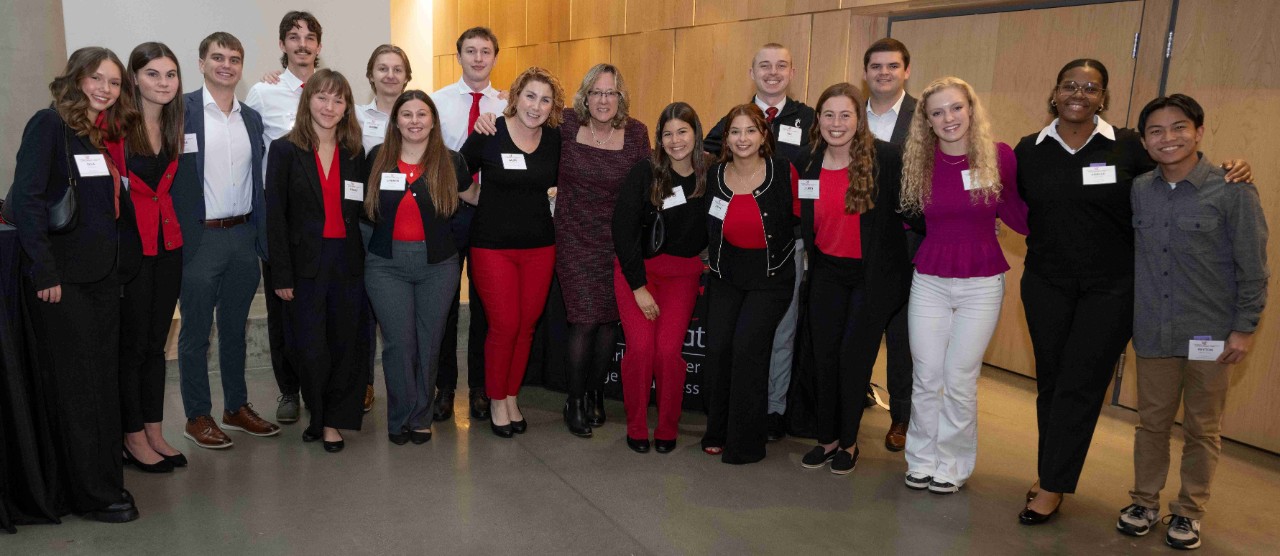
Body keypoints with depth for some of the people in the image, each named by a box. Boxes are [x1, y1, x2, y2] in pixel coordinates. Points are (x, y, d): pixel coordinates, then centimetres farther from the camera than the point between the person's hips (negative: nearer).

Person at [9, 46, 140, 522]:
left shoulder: (105, 135, 14)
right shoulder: (49, 125, -8)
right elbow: (25, 199, -15)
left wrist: (114, 261, 9)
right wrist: (44, 272, -19)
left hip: (101, 274, 7)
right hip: (61, 278, -7)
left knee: (104, 381, 10)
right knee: (73, 385, 1)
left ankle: (104, 480, 21)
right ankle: (91, 494, 10)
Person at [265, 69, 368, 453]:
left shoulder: (355, 154, 9)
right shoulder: (285, 150, 0)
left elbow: (362, 212, 9)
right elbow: (275, 216, -4)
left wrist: (368, 263, -1)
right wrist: (281, 274, -9)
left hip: (348, 263, 3)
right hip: (305, 265, -2)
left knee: (345, 346, 6)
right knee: (310, 349, 0)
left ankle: (333, 420, 21)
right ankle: (318, 416, 23)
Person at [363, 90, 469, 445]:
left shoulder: (451, 162, 2)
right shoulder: (377, 159, 4)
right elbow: (364, 209, 12)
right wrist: (383, 228, 2)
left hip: (438, 264, 0)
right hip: (387, 263, 0)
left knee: (428, 343, 5)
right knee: (398, 342, -4)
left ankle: (421, 417, 20)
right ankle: (401, 417, 13)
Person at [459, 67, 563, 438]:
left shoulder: (555, 138, 2)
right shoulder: (489, 134, -9)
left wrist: (542, 198, 7)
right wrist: (485, 201, 1)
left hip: (540, 246, 4)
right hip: (493, 246, -3)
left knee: (527, 325, 8)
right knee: (504, 326, -3)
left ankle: (512, 397, 27)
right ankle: (496, 401, 18)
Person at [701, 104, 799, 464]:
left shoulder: (783, 172, -10)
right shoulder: (715, 175, 0)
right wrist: (711, 261, 9)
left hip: (771, 277, -3)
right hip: (727, 275, 4)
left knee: (746, 346, -15)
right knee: (718, 346, -7)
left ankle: (746, 443, 0)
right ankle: (717, 432, 12)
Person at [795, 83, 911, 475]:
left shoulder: (886, 158, -14)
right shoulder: (808, 166, 1)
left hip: (873, 274, -4)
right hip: (827, 273, 4)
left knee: (854, 356, 1)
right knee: (824, 355, 8)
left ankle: (849, 441, 21)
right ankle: (827, 438, 25)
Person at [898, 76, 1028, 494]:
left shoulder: (1000, 156, -7)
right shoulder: (918, 161, 0)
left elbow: (1019, 217, -2)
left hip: (981, 285, -2)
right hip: (929, 282, 2)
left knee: (960, 380, 4)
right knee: (926, 377, 7)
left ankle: (952, 465, 22)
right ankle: (922, 460, 24)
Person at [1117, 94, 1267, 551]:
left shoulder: (1233, 191, -8)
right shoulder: (1139, 190, 2)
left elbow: (1253, 267, -6)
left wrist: (1245, 329, -8)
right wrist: (1127, 317, 9)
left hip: (1210, 336, -3)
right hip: (1153, 334, 3)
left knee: (1202, 430, 10)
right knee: (1152, 422, 13)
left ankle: (1189, 512, 27)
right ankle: (1145, 502, 29)